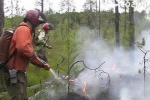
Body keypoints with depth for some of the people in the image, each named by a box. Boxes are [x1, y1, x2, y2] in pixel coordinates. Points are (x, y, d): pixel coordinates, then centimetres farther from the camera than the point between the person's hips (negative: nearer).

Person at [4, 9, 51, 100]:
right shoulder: (24, 30, -14)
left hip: (19, 73, 11)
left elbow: (30, 55, 25)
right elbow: (23, 48, -32)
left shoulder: (27, 31, 20)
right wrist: (33, 54, -13)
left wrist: (43, 64, 17)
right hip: (14, 73, -11)